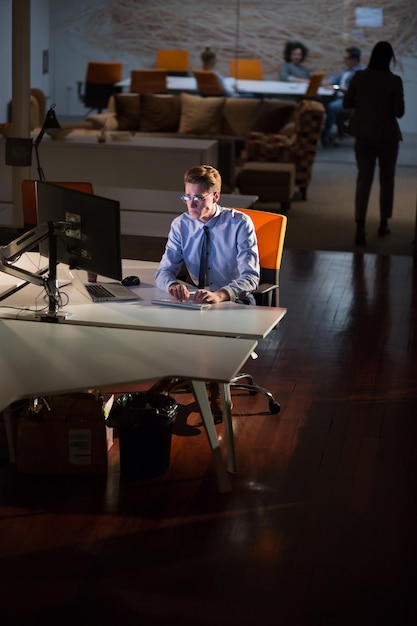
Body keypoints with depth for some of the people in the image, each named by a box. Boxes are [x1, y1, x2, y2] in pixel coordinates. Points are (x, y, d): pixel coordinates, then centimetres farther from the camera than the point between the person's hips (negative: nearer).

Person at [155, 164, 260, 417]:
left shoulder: (239, 223, -14)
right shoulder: (181, 225, -2)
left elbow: (251, 277, -23)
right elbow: (164, 271, -4)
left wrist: (220, 294, -45)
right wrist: (173, 284, -32)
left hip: (235, 301, -4)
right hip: (198, 299, 4)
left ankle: (216, 395, -12)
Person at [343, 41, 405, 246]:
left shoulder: (359, 77, -5)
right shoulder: (394, 81, -12)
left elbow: (346, 103, 2)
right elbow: (399, 112, -11)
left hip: (363, 135, 2)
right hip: (387, 135, -2)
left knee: (364, 179, 3)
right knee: (387, 179, 16)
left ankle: (360, 226, -12)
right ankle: (383, 224, 25)